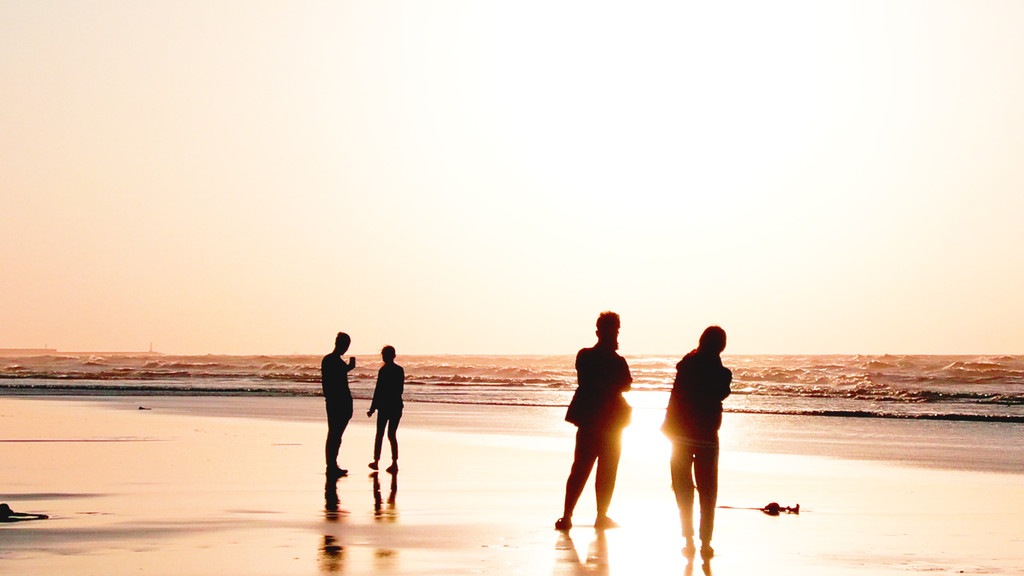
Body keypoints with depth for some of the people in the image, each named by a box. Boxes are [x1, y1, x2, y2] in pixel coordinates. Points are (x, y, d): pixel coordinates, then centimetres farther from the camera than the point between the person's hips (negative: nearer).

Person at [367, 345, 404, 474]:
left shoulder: (383, 370, -11)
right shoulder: (400, 370, 3)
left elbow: (378, 390, -12)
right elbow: (401, 389, 9)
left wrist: (372, 408, -11)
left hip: (384, 406, -4)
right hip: (397, 405, 4)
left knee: (380, 434, 5)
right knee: (392, 435, 8)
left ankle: (376, 461, 11)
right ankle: (394, 462, 4)